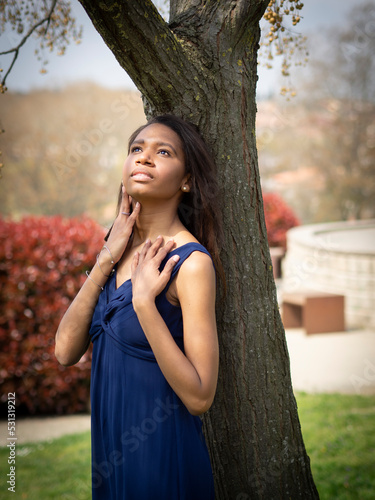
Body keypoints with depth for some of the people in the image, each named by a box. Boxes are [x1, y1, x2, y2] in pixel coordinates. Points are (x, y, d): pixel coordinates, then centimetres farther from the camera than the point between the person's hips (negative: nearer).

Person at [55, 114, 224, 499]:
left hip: (162, 456, -6)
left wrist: (144, 301, -26)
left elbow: (199, 397, -22)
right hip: (108, 446, 6)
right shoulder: (121, 248, 2)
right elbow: (65, 351, -6)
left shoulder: (191, 262, -18)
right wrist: (105, 261, -11)